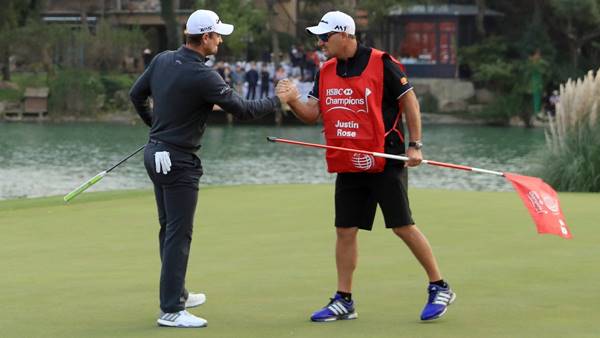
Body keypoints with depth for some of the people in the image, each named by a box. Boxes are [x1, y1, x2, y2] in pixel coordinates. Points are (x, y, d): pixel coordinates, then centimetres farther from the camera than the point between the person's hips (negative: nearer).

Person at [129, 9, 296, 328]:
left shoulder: (162, 60, 2)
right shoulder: (202, 76, -21)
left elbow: (136, 94, 14)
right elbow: (242, 109, -16)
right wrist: (278, 100, -2)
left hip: (155, 151, 9)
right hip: (178, 161, -9)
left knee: (169, 228, 18)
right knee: (179, 234, -6)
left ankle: (176, 294, 30)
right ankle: (170, 310, -6)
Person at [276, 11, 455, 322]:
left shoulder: (381, 64, -10)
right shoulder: (325, 72, 8)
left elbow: (409, 101, -6)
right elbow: (312, 113, 6)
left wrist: (415, 145, -10)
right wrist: (292, 101, -14)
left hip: (385, 162, -6)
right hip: (348, 166, 6)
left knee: (402, 226, -5)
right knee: (345, 231, 5)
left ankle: (439, 288, 8)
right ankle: (343, 301, 13)